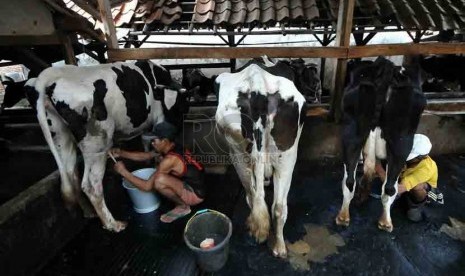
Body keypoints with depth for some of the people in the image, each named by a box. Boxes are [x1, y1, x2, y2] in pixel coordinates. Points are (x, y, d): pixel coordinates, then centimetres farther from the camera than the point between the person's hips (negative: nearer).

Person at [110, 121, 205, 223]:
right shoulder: (173, 148, -2)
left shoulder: (170, 159, -28)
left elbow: (147, 186, -23)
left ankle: (183, 207, -2)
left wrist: (123, 172, -14)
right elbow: (146, 155, 12)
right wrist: (121, 153, 4)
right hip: (192, 185, 9)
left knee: (160, 180, -28)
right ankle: (181, 201, 13)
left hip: (195, 194, -9)